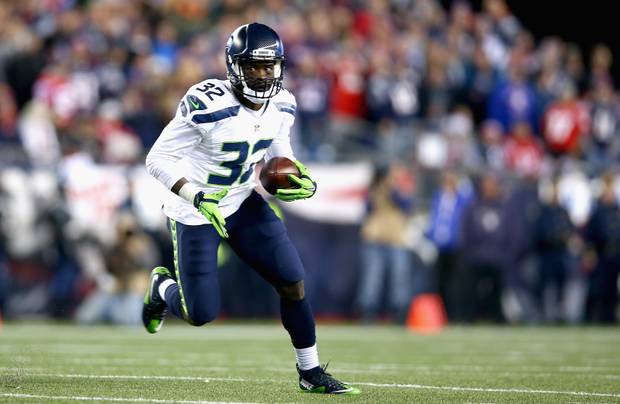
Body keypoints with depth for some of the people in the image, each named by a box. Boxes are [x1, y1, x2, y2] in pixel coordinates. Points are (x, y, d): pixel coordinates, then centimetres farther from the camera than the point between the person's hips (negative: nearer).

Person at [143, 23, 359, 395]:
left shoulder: (282, 106, -7)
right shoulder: (208, 106, -28)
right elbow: (158, 159, -24)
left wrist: (300, 177, -5)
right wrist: (197, 197, -35)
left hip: (245, 204, 6)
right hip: (197, 213, -5)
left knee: (293, 283, -3)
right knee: (201, 315, -3)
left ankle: (311, 373, 15)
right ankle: (164, 286, 33)